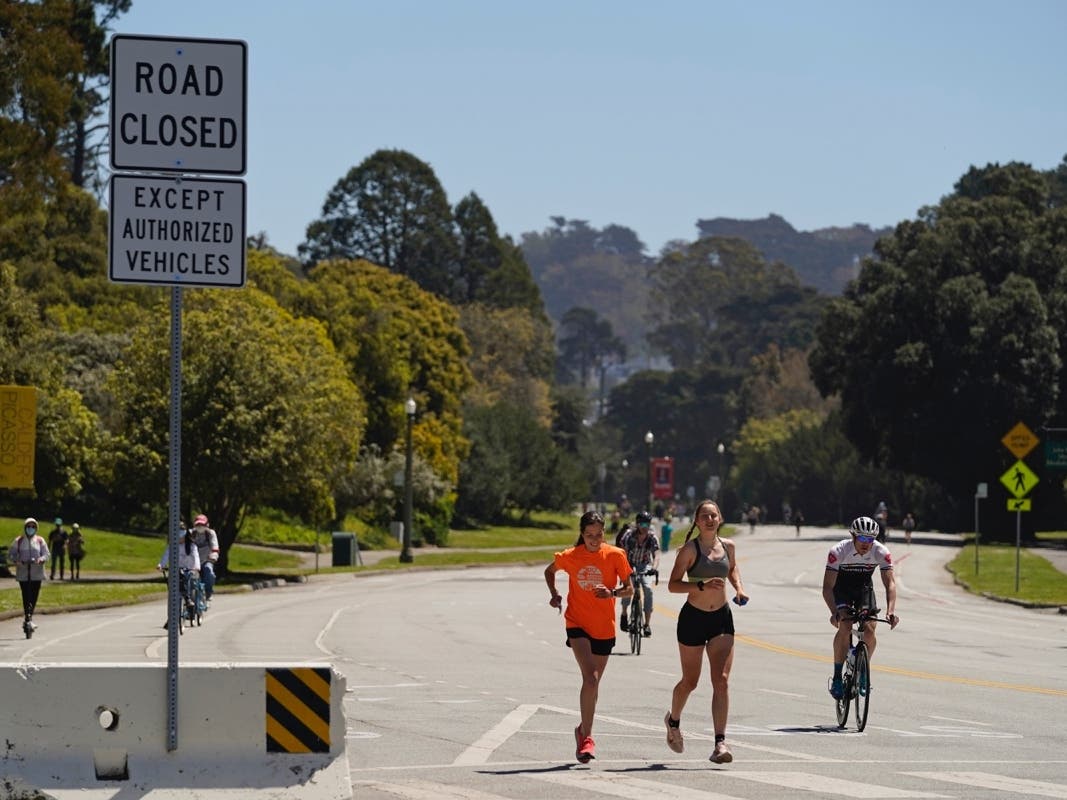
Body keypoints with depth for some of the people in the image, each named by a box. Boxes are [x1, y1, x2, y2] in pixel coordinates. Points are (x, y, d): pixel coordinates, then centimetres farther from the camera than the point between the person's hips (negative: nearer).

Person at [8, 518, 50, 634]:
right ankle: (28, 619, -15)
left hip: (37, 573, 2)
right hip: (23, 573, -2)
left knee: (34, 596, 8)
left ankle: (29, 617, 25)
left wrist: (40, 559, -21)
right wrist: (16, 561, -16)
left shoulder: (40, 541, 6)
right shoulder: (18, 541, 4)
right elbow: (10, 554, 4)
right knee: (26, 596, -12)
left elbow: (46, 554, 1)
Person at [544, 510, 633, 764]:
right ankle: (587, 737, -15)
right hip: (577, 624, -2)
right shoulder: (569, 556, -3)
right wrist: (554, 594, 1)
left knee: (593, 682, 11)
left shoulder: (615, 555, -5)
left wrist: (612, 592, -22)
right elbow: (549, 571, 17)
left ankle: (584, 730, 32)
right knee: (590, 678, -19)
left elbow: (629, 590, -2)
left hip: (604, 628, 2)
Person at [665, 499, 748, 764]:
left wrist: (738, 588, 7)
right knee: (690, 682, 10)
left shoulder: (728, 546, 5)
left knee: (721, 681, -11)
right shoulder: (690, 550, -9)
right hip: (693, 618, -3)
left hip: (722, 618, 3)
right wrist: (702, 586, -26)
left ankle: (720, 742, -15)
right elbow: (673, 585, -13)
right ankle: (673, 720, 41)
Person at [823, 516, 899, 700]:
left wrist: (890, 611, -45)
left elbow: (890, 583, -29)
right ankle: (837, 677, -14)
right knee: (845, 628, -25)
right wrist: (834, 612, -48)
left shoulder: (881, 552, -25)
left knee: (869, 632, -16)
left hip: (864, 588, 2)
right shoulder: (839, 551, -31)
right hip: (841, 588, -2)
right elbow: (827, 586, -33)